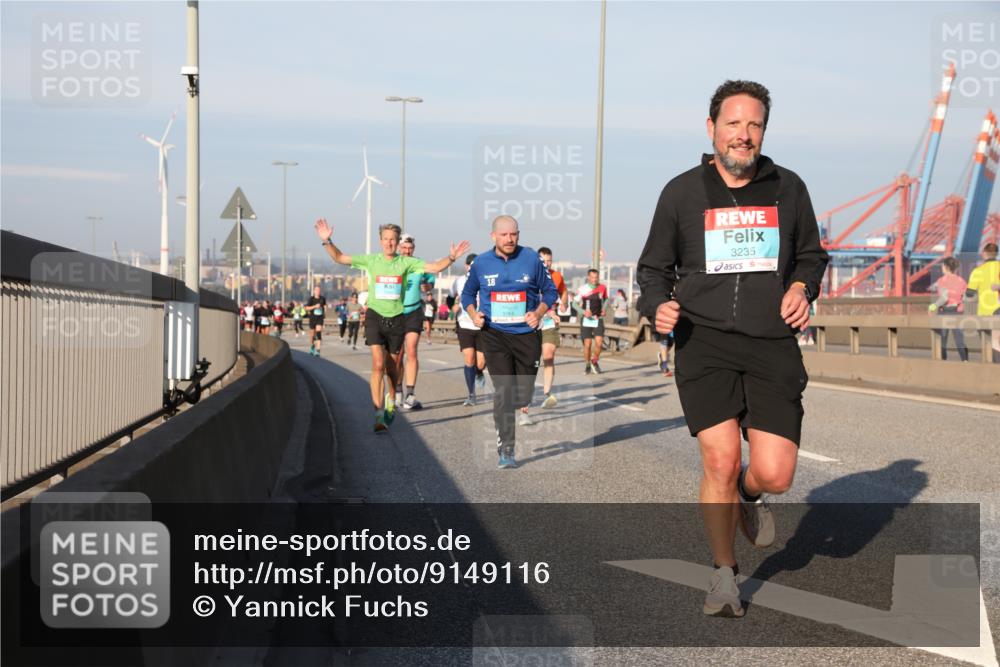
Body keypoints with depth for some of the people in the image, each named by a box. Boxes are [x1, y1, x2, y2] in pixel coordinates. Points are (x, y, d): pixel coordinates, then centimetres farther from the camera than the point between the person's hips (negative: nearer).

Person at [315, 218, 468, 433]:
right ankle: (379, 414, -14)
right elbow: (340, 258, -2)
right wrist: (327, 241, -16)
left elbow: (435, 267, -5)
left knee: (392, 366, 14)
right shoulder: (370, 260, -1)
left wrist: (451, 257, -21)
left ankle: (391, 401, 43)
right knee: (378, 364, -17)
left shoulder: (406, 262, -1)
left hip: (396, 318, 1)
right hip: (375, 316, -1)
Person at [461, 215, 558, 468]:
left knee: (524, 395, 6)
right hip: (494, 334, -1)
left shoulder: (531, 259, -2)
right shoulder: (481, 263, 1)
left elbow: (550, 291, 7)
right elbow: (468, 293, 16)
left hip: (527, 334, 1)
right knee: (503, 391, -11)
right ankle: (506, 450, -6)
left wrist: (539, 313, -10)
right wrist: (473, 314, -3)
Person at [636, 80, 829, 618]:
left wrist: (802, 287, 2)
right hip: (704, 342, -1)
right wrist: (658, 305, -6)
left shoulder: (788, 189, 11)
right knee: (720, 462, -10)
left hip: (773, 346, 1)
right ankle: (724, 575, 12)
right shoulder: (682, 192, 6)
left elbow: (811, 256, 24)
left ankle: (747, 495, 30)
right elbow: (654, 267, 15)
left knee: (774, 475, -9)